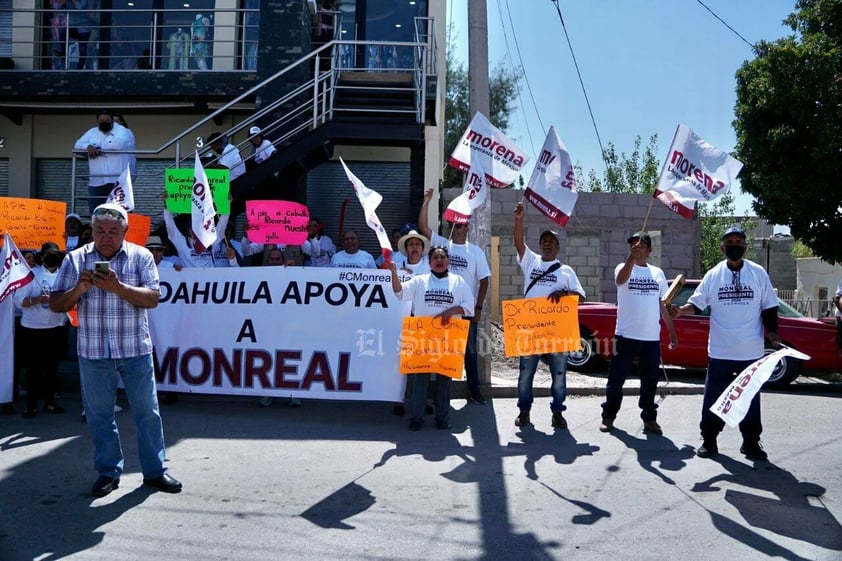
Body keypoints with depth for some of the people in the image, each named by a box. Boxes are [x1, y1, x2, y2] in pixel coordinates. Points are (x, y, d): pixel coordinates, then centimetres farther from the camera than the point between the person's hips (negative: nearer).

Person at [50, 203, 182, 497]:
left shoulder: (140, 256, -1)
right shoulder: (75, 259, 3)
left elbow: (153, 298, -10)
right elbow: (56, 305, 1)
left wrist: (118, 287, -24)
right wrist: (79, 289, -18)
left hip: (135, 350, -1)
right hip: (93, 352, 2)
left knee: (147, 412, 6)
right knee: (99, 414, 11)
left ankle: (155, 470, 18)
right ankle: (108, 472, 26)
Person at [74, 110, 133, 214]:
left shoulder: (121, 131, 4)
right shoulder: (91, 133, 19)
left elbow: (119, 144, -17)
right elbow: (78, 144, 11)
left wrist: (98, 148, -7)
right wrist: (88, 146, -12)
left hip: (117, 180, -5)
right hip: (96, 181, 5)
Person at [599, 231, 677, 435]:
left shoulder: (658, 273, 10)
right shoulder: (623, 267, -2)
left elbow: (664, 305, 15)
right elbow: (621, 280, -28)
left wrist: (672, 332, 12)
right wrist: (631, 257, -44)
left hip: (651, 338, 3)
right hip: (626, 335, -3)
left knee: (650, 381, 10)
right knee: (616, 379, 4)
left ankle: (649, 418, 22)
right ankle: (608, 416, 15)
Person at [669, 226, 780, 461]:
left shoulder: (759, 273, 1)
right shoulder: (713, 275, 1)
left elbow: (769, 309, 4)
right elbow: (697, 304, 0)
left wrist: (773, 335, -5)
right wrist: (680, 311, -19)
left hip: (751, 351, 0)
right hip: (719, 351, 0)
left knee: (750, 397, 10)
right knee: (713, 397, 5)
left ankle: (751, 442, 23)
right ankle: (709, 440, 16)